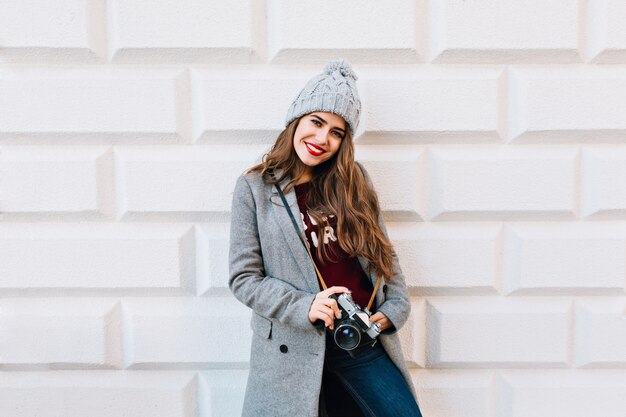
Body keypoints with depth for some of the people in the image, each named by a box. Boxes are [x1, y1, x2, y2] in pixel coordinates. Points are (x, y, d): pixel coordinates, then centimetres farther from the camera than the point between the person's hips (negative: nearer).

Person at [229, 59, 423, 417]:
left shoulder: (354, 179, 6)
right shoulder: (254, 188, -4)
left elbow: (383, 252, 10)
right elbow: (244, 277, -5)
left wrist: (394, 307, -3)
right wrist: (304, 306, -18)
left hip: (364, 337, 3)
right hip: (294, 345, -2)